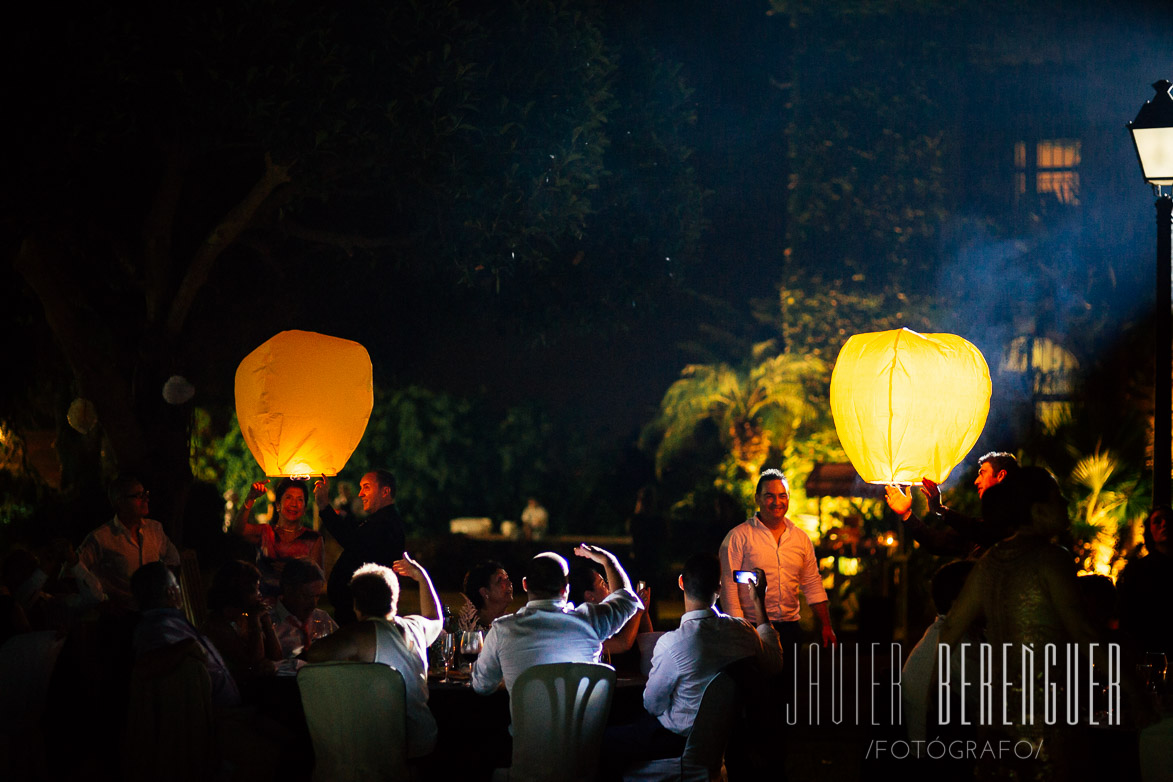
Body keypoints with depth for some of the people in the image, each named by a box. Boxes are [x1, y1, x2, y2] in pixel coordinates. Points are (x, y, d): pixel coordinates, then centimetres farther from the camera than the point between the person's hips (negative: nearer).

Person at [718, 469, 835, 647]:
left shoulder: (801, 538, 13)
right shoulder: (738, 537, -3)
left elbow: (813, 585, 17)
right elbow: (728, 587, -7)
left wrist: (826, 626, 10)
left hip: (790, 626, 4)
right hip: (753, 628, -4)